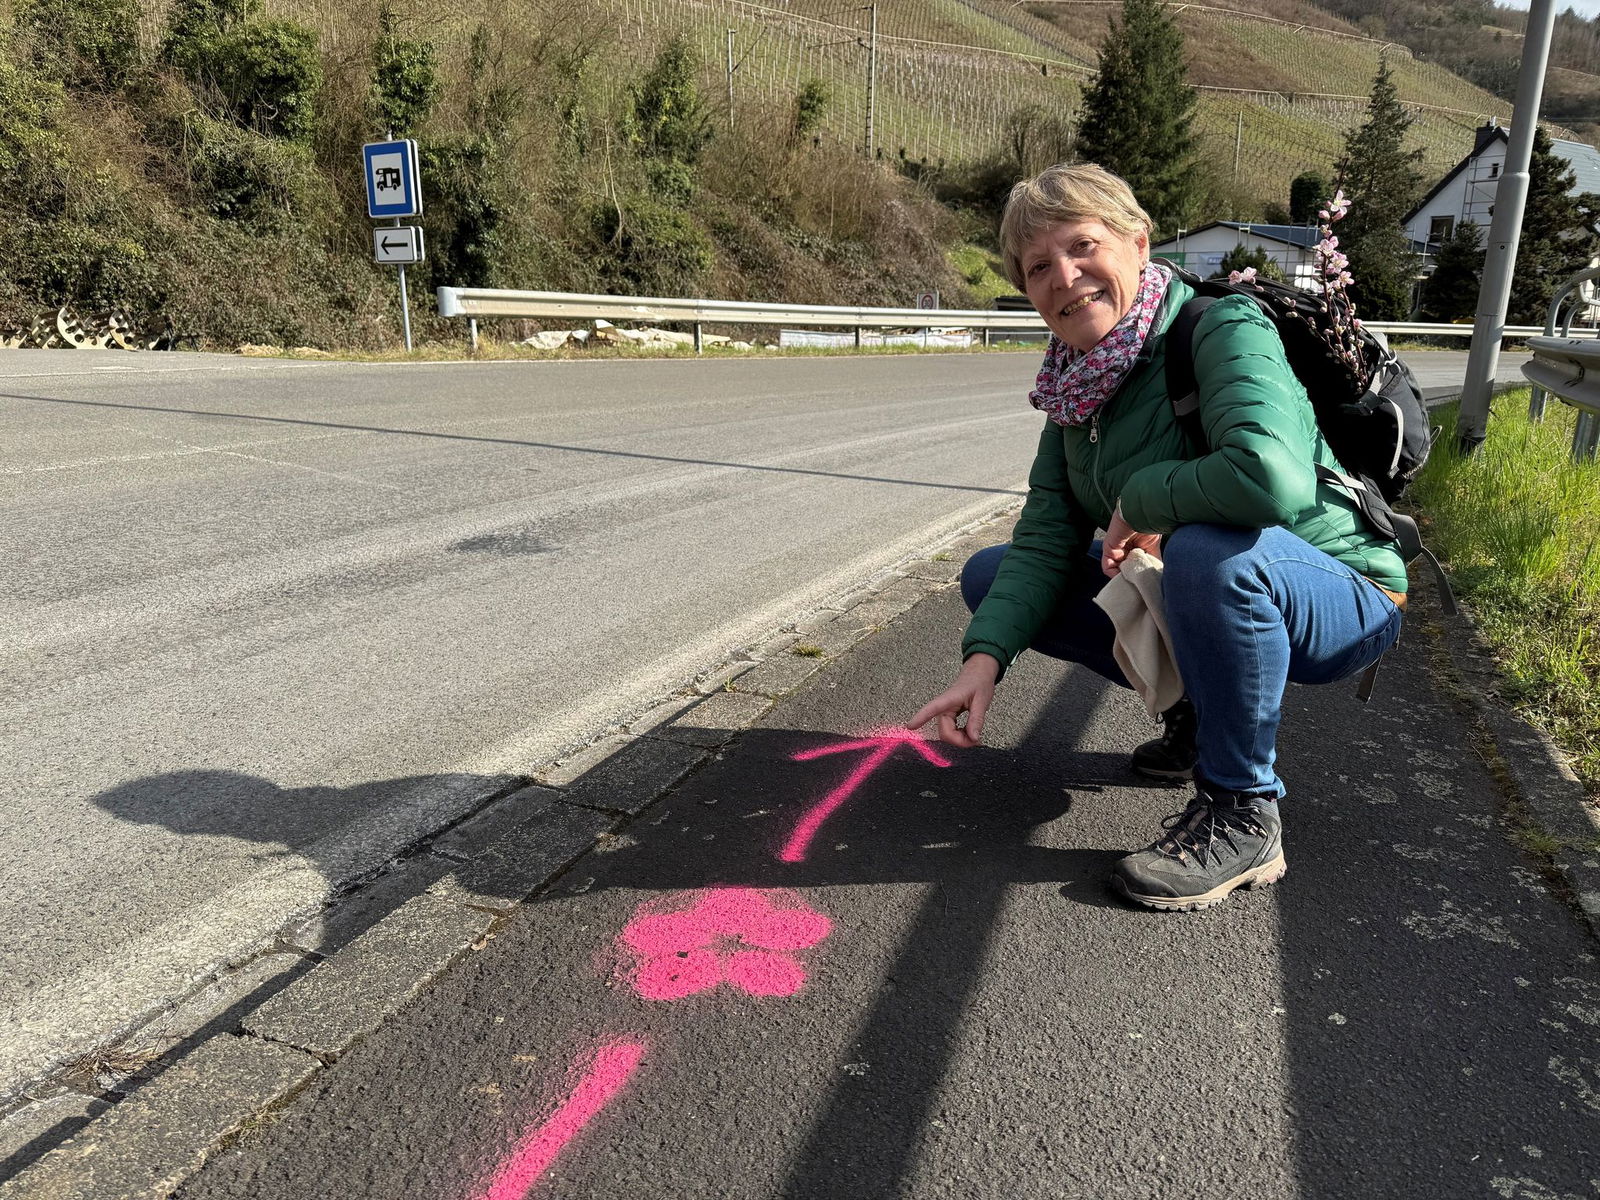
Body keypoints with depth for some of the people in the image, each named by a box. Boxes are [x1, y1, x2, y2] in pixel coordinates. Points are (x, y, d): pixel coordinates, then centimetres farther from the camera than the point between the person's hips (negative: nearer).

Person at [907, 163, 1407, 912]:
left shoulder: (1223, 330, -23)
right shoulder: (1078, 381, -2)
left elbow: (1272, 477, -42)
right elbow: (1045, 537, -7)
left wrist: (1140, 500, -25)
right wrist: (985, 657, -21)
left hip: (1340, 602, -7)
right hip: (1211, 597, 8)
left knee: (1207, 551, -40)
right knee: (988, 577, 5)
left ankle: (1242, 816, -17)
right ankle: (1200, 714, 14)